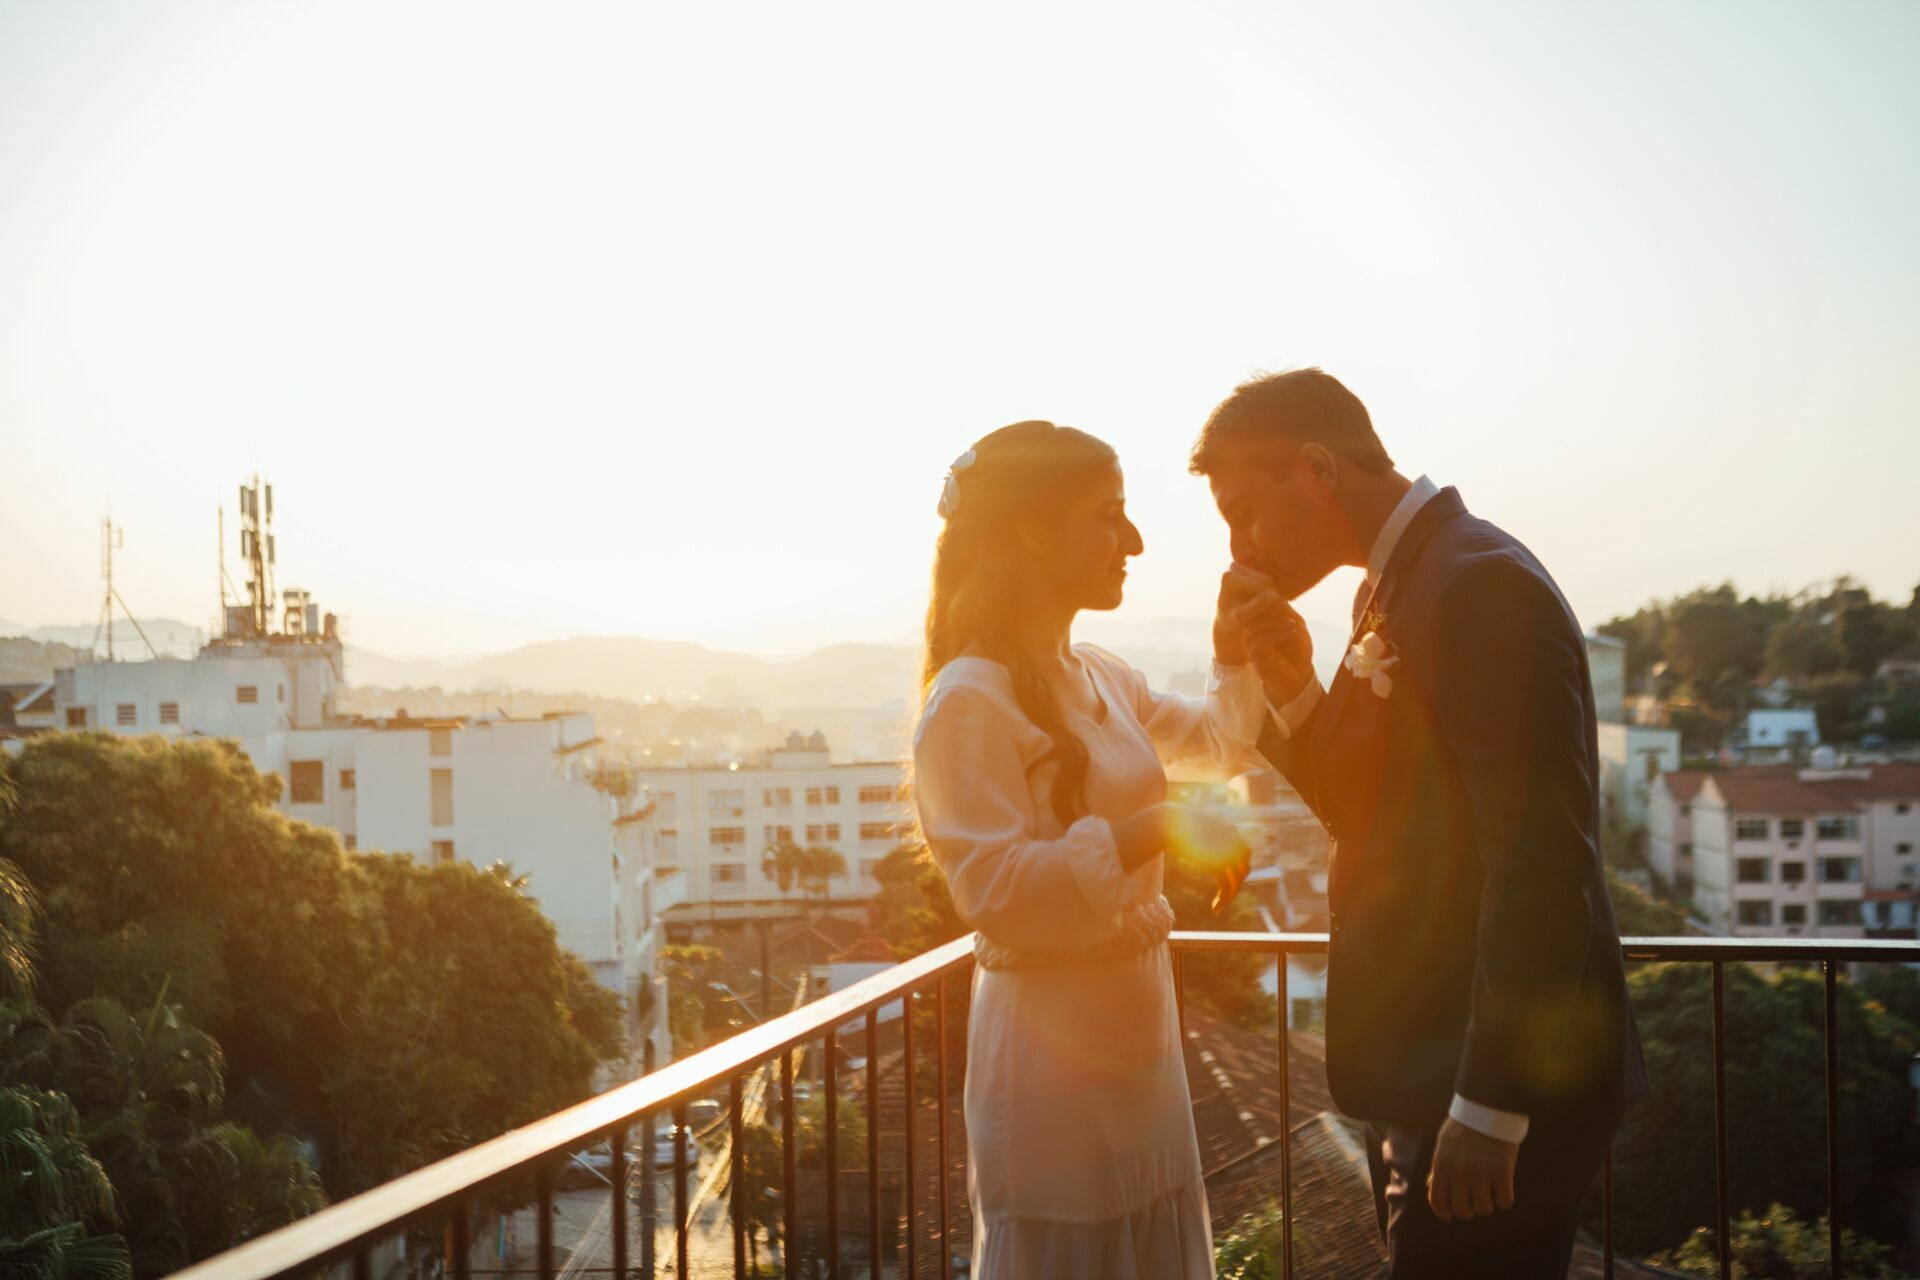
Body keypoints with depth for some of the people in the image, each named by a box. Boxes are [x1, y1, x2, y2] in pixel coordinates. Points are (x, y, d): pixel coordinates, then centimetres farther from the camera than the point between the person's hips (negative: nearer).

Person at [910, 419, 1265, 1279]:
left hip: (1138, 1035, 8)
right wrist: (1156, 828, -28)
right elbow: (995, 891, -25)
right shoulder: (971, 700, -17)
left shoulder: (1101, 679, 8)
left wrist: (1236, 649, 8)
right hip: (1054, 1051, -8)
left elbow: (1222, 741, 24)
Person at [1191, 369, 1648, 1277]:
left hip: (1499, 1080, -9)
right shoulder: (1393, 588, 12)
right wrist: (1295, 691, -1)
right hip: (1420, 1070, 9)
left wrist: (1490, 1108, -22)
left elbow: (1542, 861, -23)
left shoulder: (1482, 584, -18)